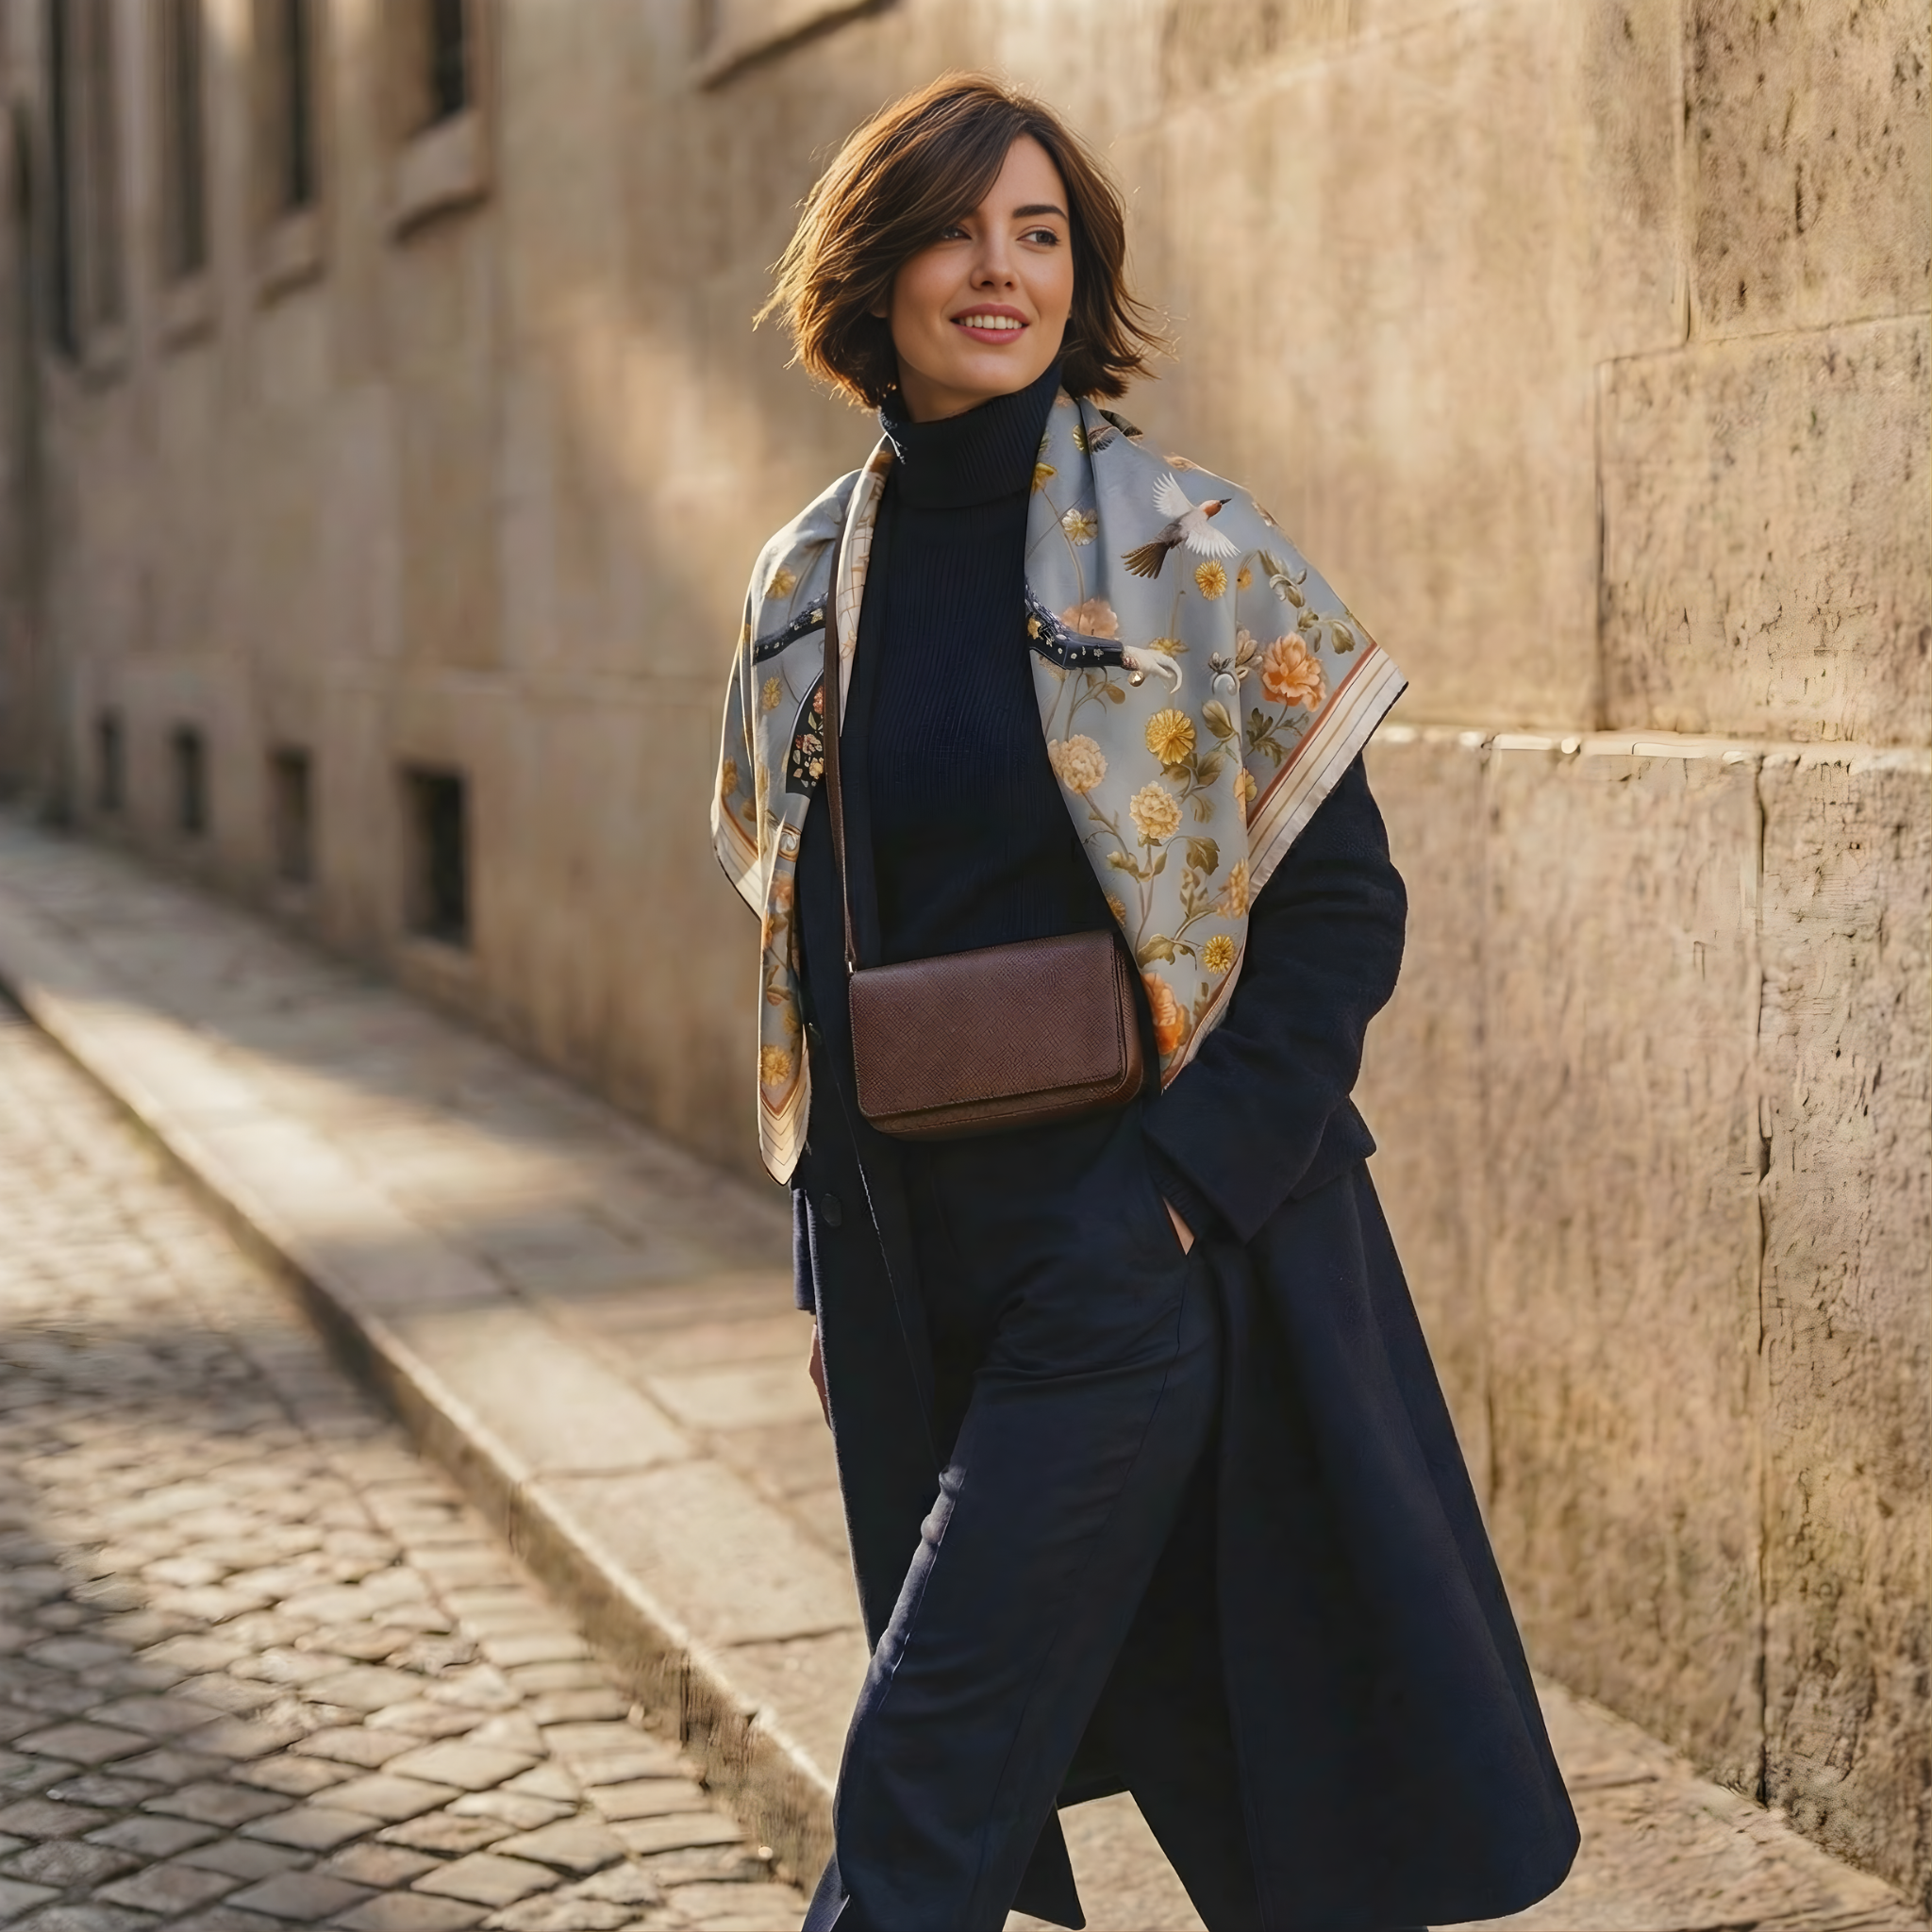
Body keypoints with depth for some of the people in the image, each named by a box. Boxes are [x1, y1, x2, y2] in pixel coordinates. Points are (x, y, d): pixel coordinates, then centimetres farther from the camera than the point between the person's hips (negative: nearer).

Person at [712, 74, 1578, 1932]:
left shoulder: (1186, 550, -7)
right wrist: (834, 1257, 12)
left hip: (1140, 1246, -4)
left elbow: (1339, 900, -7)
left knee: (926, 1778, -7)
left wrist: (1188, 1179, -16)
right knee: (1190, 1755, 14)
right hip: (915, 1264, 5)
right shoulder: (808, 581, 7)